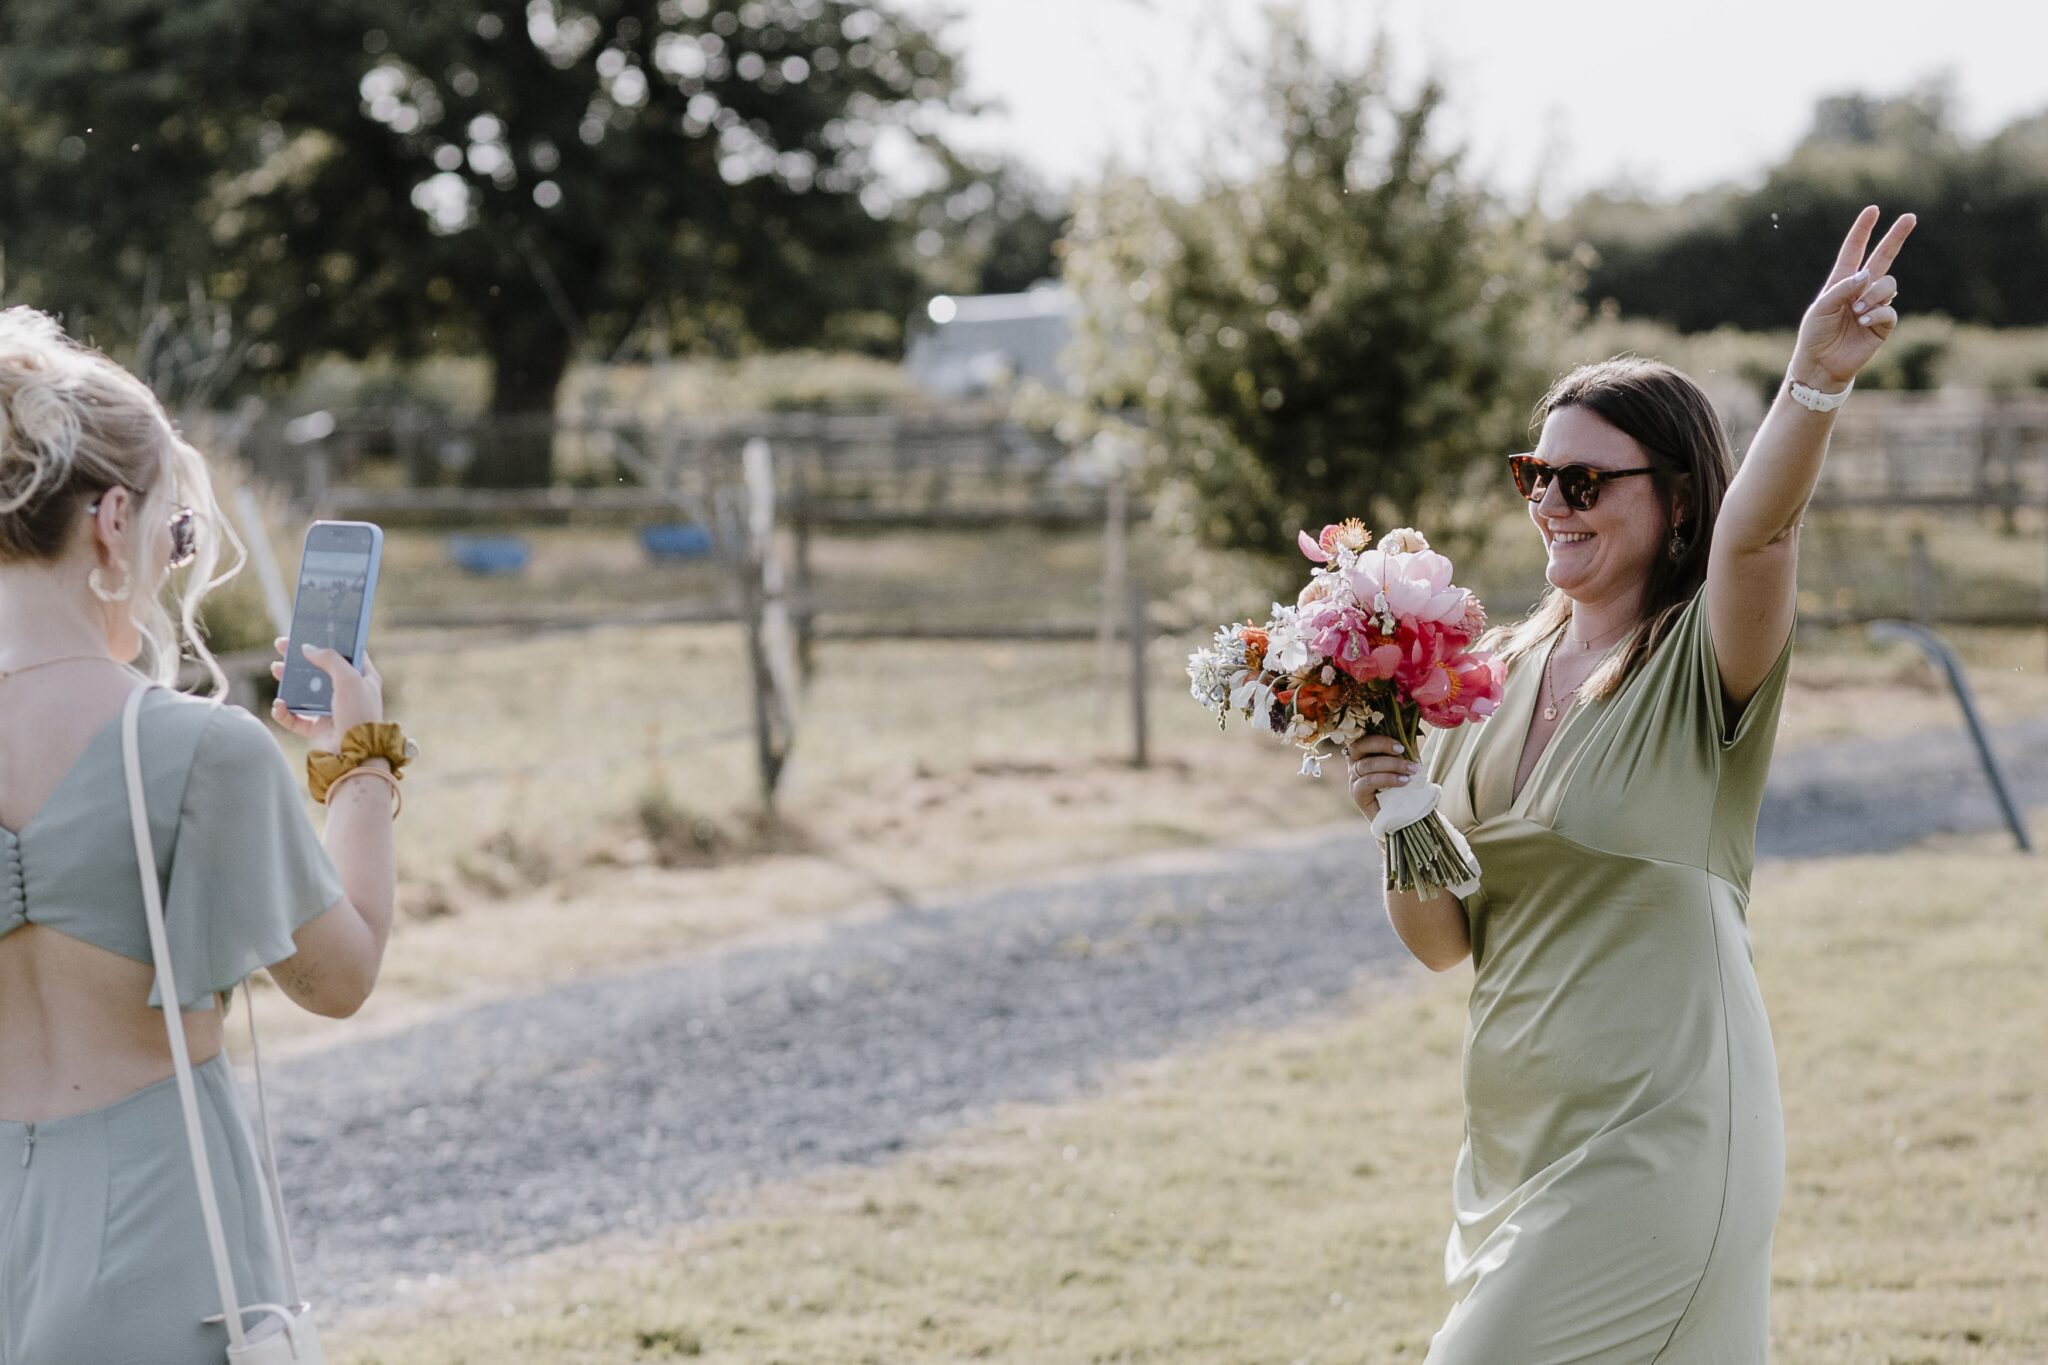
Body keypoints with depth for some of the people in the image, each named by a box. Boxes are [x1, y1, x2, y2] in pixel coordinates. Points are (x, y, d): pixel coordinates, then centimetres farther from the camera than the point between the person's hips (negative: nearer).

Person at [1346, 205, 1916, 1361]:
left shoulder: (1705, 664, -8)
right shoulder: (1497, 673, 9)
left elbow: (1755, 532, -32)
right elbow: (1444, 942, 11)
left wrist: (1816, 384, -49)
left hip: (1658, 1142, -7)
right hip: (1518, 1135, 7)